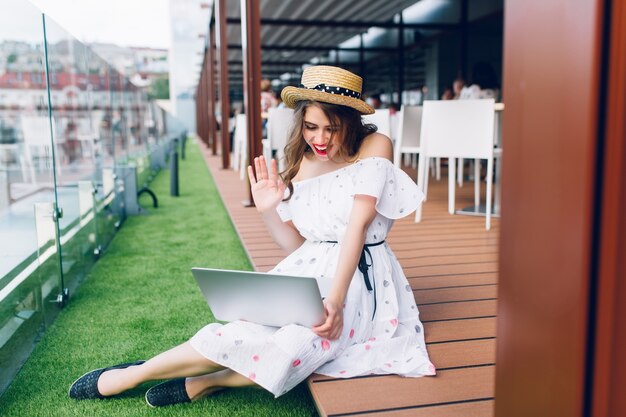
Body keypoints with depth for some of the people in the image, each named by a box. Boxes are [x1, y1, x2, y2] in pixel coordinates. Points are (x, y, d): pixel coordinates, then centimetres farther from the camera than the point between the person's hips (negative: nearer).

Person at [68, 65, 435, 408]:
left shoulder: (374, 146, -5)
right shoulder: (300, 163, 8)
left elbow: (358, 226, -15)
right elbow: (295, 244, 10)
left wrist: (336, 299, -23)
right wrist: (268, 210, -8)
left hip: (358, 276, -4)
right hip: (309, 270, 4)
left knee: (295, 340, -25)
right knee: (253, 325, -26)